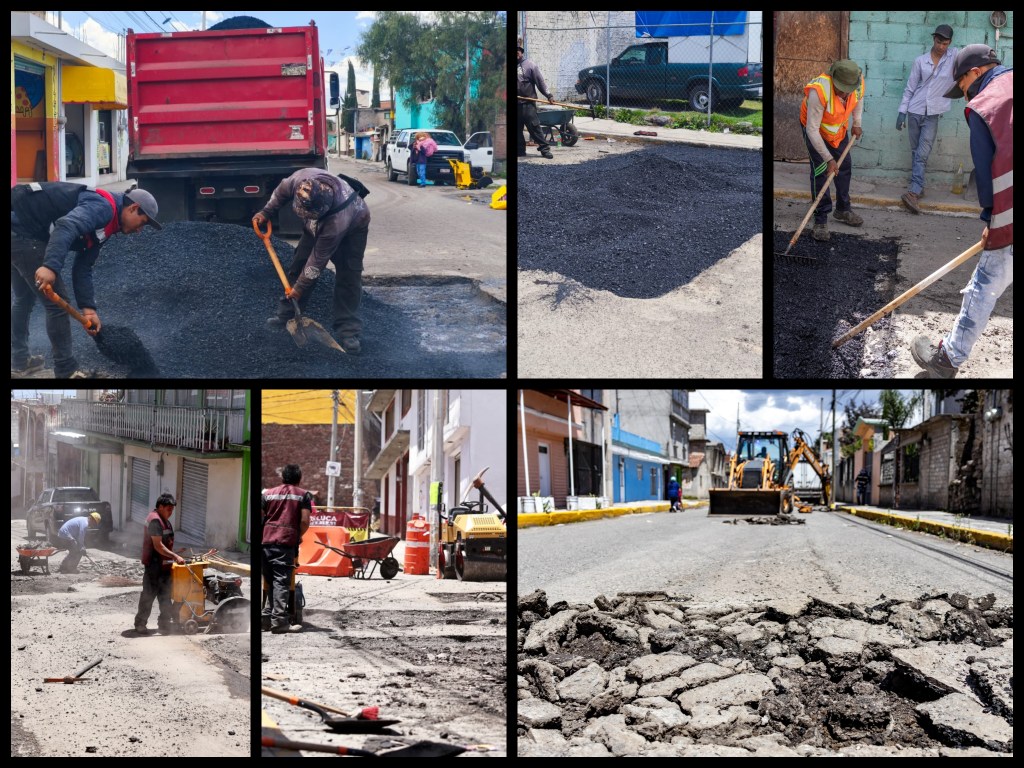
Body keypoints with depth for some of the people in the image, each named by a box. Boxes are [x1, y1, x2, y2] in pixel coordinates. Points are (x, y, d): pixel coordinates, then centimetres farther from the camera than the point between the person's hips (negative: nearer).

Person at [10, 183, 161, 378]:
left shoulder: (103, 228, 16)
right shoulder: (103, 207, -15)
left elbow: (83, 268, 14)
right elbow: (66, 226, -32)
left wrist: (88, 309, 6)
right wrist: (51, 267, -43)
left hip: (17, 230, 11)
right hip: (20, 230, -11)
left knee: (24, 298, 26)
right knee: (58, 301, -5)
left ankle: (19, 361, 37)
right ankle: (67, 372, 3)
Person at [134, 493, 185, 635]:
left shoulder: (164, 521, 15)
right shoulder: (155, 520, -17)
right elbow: (158, 545, -22)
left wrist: (174, 556, 15)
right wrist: (175, 556, -23)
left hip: (163, 564, 10)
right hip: (154, 564, -10)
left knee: (165, 595, 11)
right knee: (149, 594, -3)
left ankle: (164, 623, 17)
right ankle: (140, 624, 5)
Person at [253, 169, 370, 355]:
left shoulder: (338, 221, -47)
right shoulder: (301, 179, -38)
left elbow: (318, 259, -34)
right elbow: (283, 190, -10)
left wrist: (300, 287, -25)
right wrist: (266, 212, -2)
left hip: (352, 226, -6)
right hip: (318, 226, 6)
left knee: (349, 275, -15)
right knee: (299, 263, 4)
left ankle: (348, 331, -12)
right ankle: (287, 314, 16)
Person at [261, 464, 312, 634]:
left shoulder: (268, 493, 16)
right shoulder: (303, 495, 6)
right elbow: (304, 521, -5)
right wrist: (299, 536, 13)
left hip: (266, 541, 4)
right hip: (286, 543, -4)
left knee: (270, 581, 13)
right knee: (281, 582, -7)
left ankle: (267, 618, 13)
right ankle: (279, 621, -13)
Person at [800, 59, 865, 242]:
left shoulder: (859, 81, -26)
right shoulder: (819, 91, -42)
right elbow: (812, 129, -35)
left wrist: (857, 123, 3)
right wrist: (828, 158, -31)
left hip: (839, 127, 6)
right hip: (814, 127, -6)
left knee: (845, 166, 13)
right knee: (821, 171, -13)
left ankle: (843, 210, 31)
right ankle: (820, 220, -5)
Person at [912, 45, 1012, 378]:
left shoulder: (983, 105, -4)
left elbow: (986, 168, -3)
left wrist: (990, 217, 8)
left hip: (1008, 218, -5)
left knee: (984, 288, 8)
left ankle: (948, 358, 20)